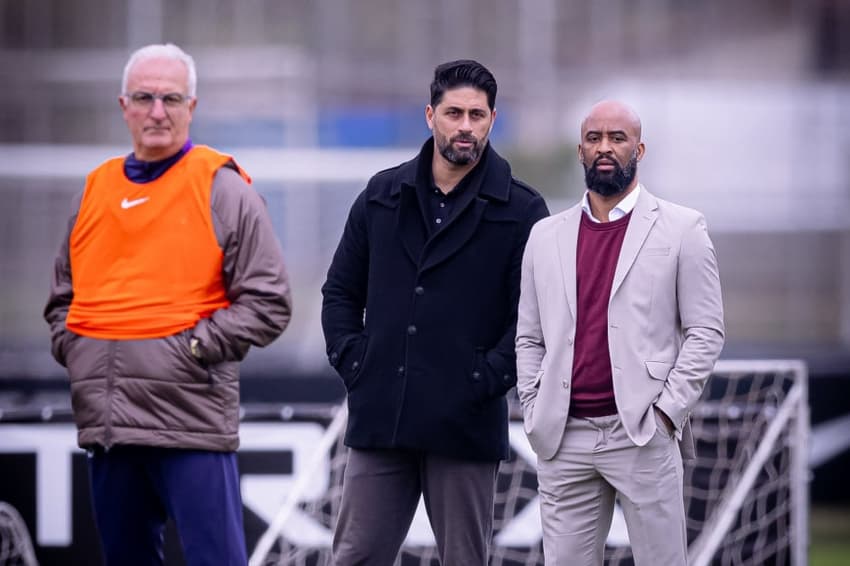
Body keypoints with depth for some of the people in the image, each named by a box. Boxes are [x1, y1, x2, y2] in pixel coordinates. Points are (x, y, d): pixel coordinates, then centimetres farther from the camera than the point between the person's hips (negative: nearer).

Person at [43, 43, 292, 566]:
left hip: (191, 423, -6)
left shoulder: (223, 189, -1)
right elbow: (64, 296, 26)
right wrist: (69, 345, 7)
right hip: (105, 424, 6)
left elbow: (269, 303, -5)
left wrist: (195, 347, -12)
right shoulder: (96, 190, 15)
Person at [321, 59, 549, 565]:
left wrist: (487, 378, -12)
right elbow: (341, 291, 17)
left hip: (466, 428, -3)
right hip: (380, 423, 3)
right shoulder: (382, 196, 11)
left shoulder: (521, 211, 0)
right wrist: (353, 363, 4)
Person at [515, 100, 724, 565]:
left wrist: (666, 412, -7)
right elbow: (529, 339, 16)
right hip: (564, 440, 3)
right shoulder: (547, 236, 14)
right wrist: (535, 416, 5)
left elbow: (705, 331, 1)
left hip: (643, 435, -3)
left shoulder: (680, 229, 4)